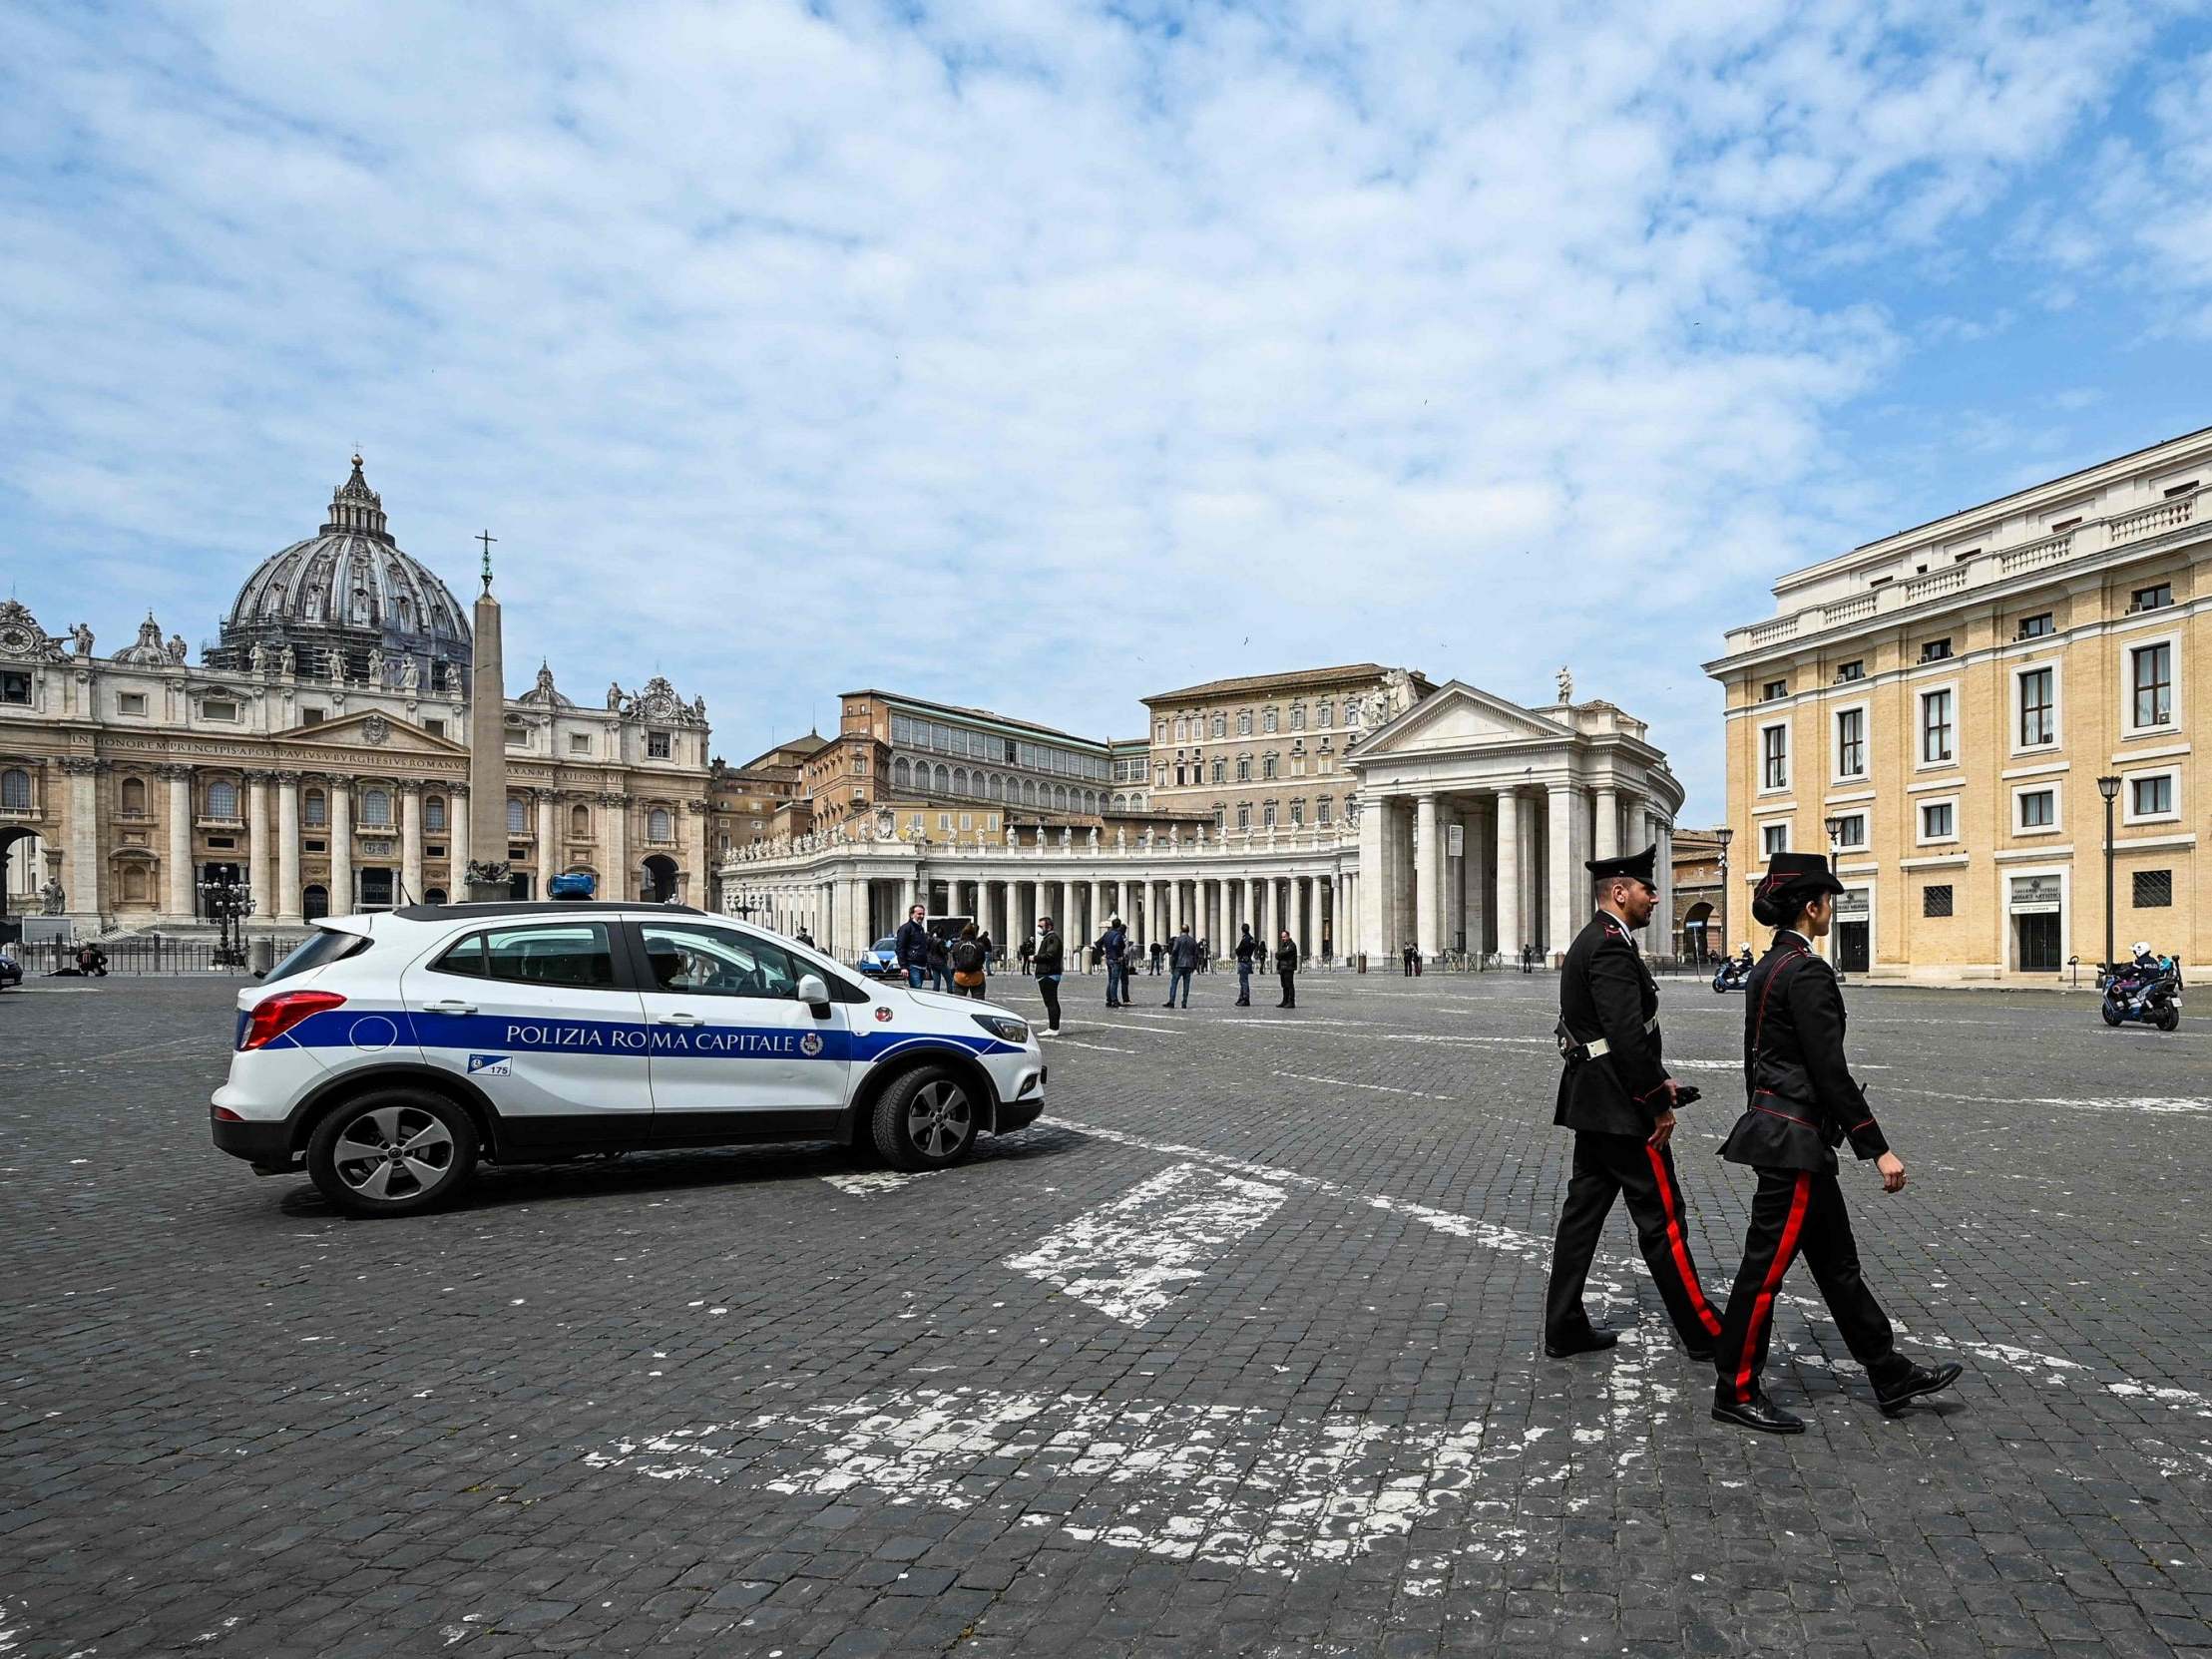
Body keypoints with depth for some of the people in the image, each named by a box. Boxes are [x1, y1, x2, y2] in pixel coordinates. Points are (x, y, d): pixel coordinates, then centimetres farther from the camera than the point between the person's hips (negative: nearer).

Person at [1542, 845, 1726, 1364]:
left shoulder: (1591, 941, 14)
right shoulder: (1612, 946, -19)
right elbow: (1627, 1036, -24)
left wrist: (1659, 1078, 15)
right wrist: (1660, 1105, -17)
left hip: (1591, 1106, 10)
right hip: (1620, 1108, -10)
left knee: (1583, 1210, 12)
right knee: (1662, 1219, 2)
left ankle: (1565, 1327, 18)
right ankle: (1704, 1335, 15)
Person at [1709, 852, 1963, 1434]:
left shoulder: (1767, 967, 11)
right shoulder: (1808, 971, -19)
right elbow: (1830, 1070, -21)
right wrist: (1878, 1148, -15)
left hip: (1772, 1127, 10)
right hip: (1795, 1140, -10)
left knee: (1836, 1260, 18)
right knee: (1766, 1266, 0)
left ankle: (1891, 1376, 30)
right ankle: (1736, 1392, 11)